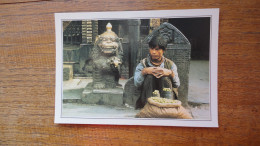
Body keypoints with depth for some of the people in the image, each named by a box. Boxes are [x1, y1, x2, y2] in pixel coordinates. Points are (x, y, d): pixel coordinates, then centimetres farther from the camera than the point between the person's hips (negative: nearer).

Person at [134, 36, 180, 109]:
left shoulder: (170, 64, 5)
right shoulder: (143, 64, 3)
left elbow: (177, 85, -4)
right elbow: (136, 83, -8)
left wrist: (170, 73, -21)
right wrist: (144, 71, -24)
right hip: (146, 99, 0)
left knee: (165, 78, -25)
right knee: (149, 77, -25)